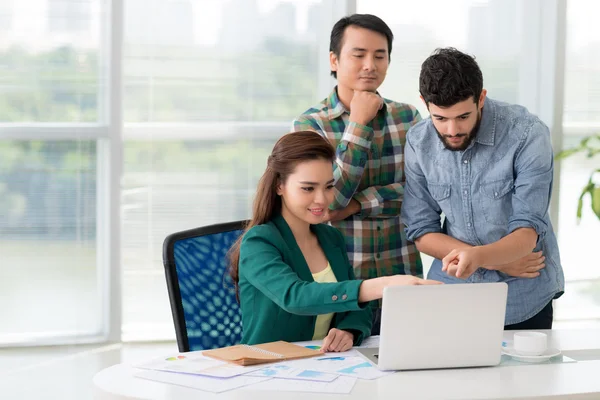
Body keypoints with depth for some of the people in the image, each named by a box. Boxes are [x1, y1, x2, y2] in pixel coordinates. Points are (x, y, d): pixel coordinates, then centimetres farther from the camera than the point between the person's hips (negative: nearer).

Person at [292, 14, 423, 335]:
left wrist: (355, 203, -15)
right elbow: (328, 201, -14)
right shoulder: (310, 124, -4)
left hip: (403, 276, 3)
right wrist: (358, 125, -13)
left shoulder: (407, 117, 5)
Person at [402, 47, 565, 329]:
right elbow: (421, 232, -4)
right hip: (452, 296, 2)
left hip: (523, 303, -2)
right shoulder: (418, 143, -7)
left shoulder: (527, 134, -18)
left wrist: (478, 256, -41)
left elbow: (527, 232, -21)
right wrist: (496, 261, -15)